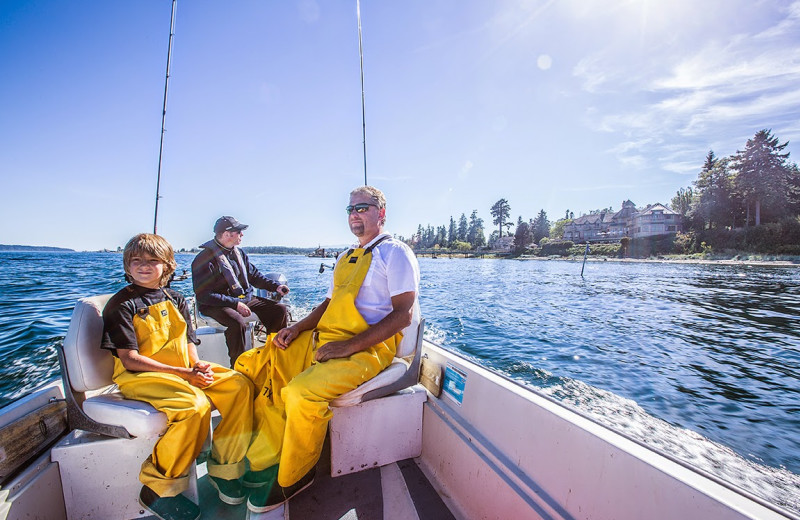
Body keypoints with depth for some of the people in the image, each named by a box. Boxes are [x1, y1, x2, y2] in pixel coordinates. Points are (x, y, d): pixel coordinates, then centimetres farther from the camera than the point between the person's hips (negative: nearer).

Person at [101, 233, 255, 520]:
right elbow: (130, 359, -13)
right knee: (195, 405, -33)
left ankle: (223, 467, 2)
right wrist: (184, 373, -22)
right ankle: (158, 489, -8)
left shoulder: (175, 300, 12)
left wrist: (197, 365, -12)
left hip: (184, 370, 6)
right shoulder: (121, 304, -5)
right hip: (139, 377, -5)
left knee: (239, 386, -13)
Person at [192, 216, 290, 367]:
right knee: (238, 323, -38)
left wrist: (276, 286, 4)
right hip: (216, 305, -7)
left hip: (245, 299, 7)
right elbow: (203, 295, -18)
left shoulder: (239, 253, 11)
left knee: (280, 310, -7)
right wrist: (235, 304, -25)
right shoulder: (204, 259, -12)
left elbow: (254, 276, 19)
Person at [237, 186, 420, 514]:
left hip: (367, 349, -8)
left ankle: (293, 479, 0)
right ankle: (266, 460, 6)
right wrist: (298, 327, 6)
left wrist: (350, 345, -21)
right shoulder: (346, 257, 22)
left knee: (301, 392, -30)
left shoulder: (395, 253, -4)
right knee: (251, 364, 1)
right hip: (322, 340, 9)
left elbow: (403, 314, -15)